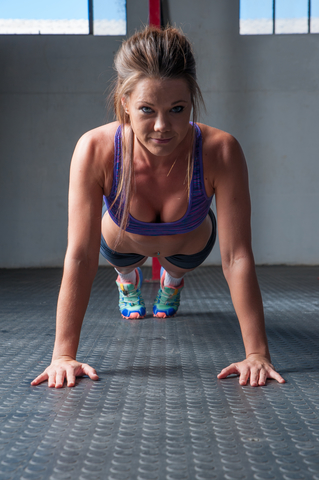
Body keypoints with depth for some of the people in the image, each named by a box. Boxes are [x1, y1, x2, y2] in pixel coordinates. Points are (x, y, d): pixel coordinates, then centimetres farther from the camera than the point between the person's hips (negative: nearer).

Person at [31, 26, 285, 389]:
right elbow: (80, 257, -39)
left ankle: (172, 280, 72)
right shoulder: (95, 151, -41)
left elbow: (237, 257, -38)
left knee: (180, 265, 34)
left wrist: (257, 353, -39)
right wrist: (63, 355, -40)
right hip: (122, 242, 0)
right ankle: (128, 280, 71)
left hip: (190, 243, 1)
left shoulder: (221, 152, -41)